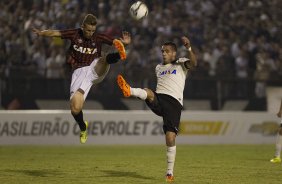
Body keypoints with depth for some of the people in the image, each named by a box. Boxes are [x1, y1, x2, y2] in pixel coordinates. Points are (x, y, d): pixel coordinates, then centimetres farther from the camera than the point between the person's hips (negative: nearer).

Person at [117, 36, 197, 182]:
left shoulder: (181, 63, 11)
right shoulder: (159, 67, 27)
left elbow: (193, 64, -11)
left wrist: (188, 48, -25)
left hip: (174, 103, -4)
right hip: (158, 100, 4)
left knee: (170, 138, -12)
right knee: (148, 93, -32)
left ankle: (170, 172, -1)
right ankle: (129, 91, -65)